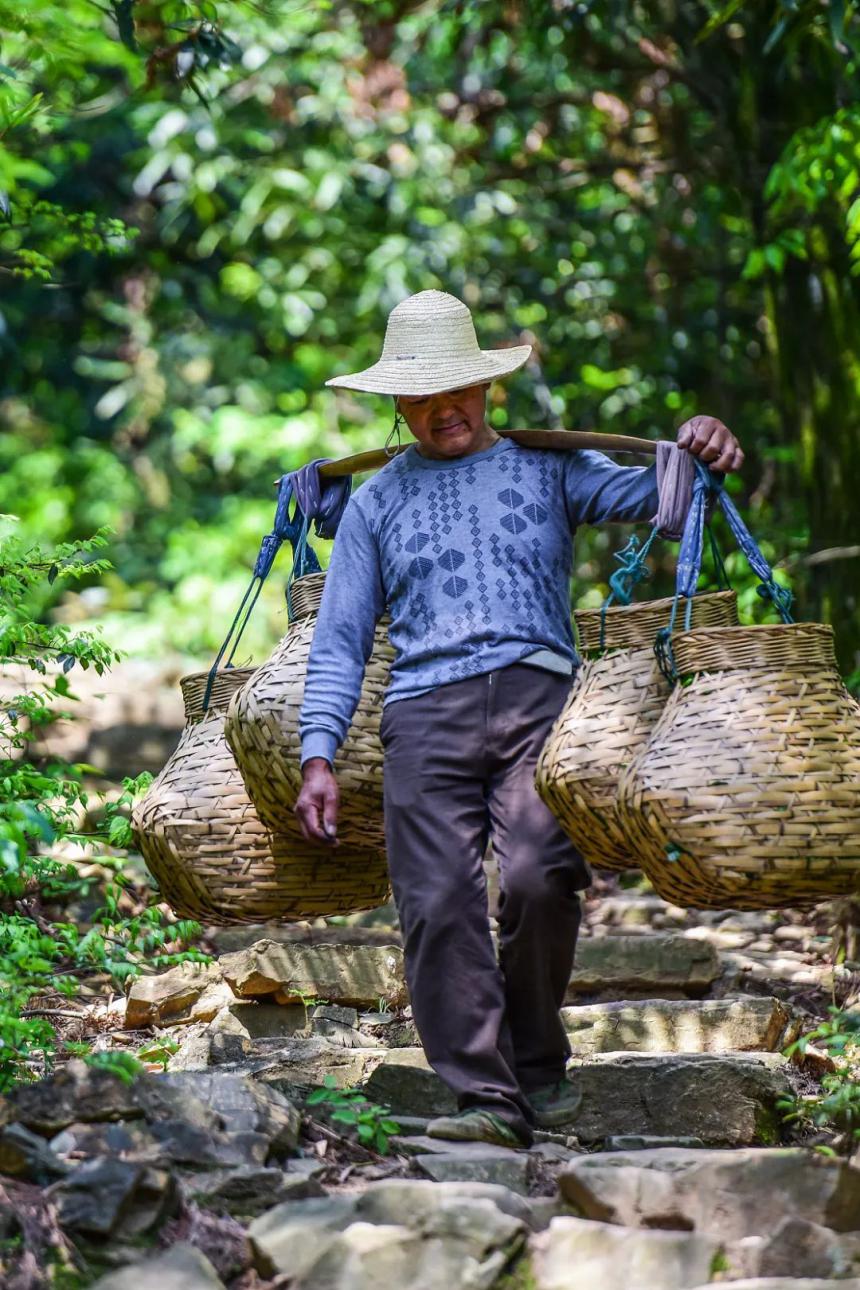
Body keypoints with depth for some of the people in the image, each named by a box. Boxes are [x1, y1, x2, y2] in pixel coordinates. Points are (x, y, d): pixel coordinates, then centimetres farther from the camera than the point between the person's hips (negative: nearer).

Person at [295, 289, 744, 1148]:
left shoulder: (546, 469, 20)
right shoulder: (376, 502, 22)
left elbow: (648, 493, 5)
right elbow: (339, 642, 19)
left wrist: (697, 453, -18)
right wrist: (318, 756, 8)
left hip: (539, 696, -1)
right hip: (426, 711, 2)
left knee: (537, 879, -21)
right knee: (438, 907, -13)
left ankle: (538, 1070, -1)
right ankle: (486, 1099, -12)